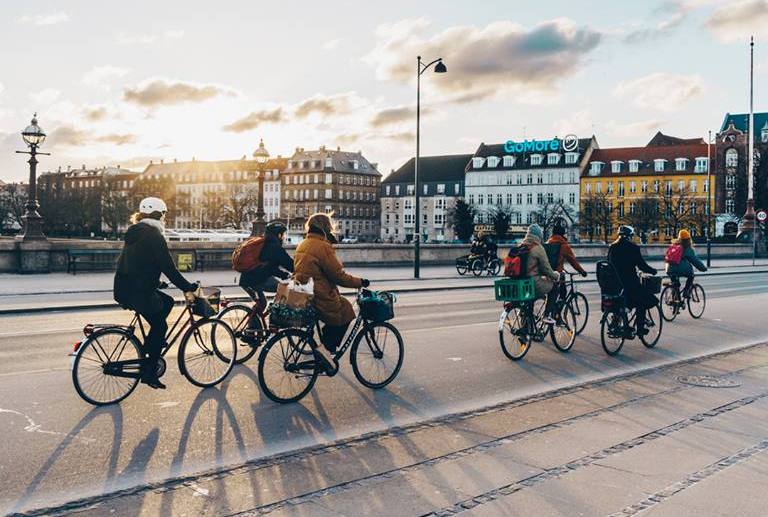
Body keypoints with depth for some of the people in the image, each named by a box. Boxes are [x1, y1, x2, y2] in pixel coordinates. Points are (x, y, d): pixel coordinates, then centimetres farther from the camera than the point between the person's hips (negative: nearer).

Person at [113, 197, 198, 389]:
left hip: (124, 288, 9)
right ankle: (149, 371, 6)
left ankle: (151, 344, 22)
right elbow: (168, 267, -15)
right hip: (138, 292, -9)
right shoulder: (153, 235, -12)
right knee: (160, 326, 5)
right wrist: (187, 288, -10)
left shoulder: (135, 233, 17)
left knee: (167, 301, 23)